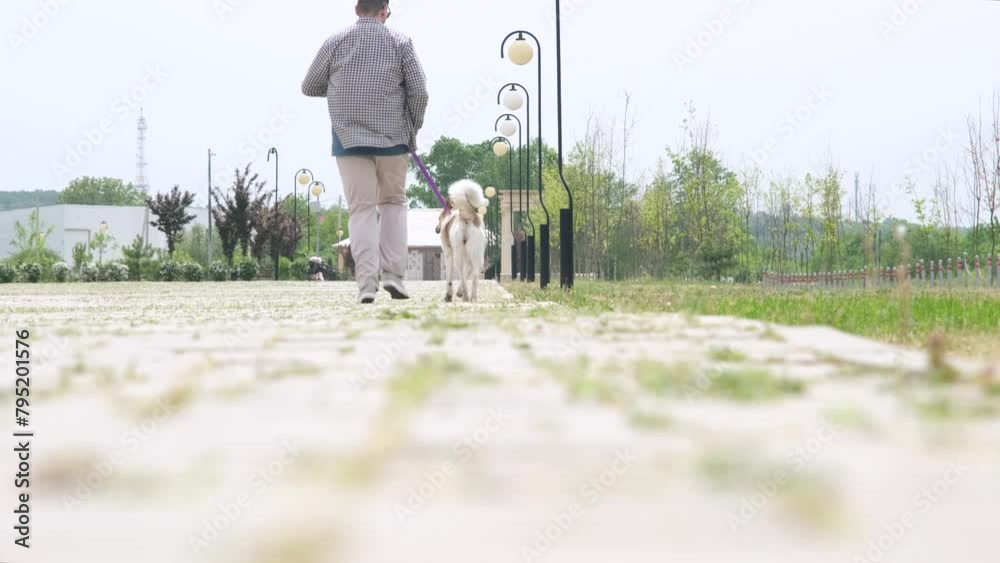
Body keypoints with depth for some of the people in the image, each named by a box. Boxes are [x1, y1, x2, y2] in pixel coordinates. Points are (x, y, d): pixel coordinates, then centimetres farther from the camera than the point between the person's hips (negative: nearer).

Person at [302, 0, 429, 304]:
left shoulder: (335, 42, 4)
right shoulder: (400, 42, 1)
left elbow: (309, 87, 12)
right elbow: (419, 91, -5)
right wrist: (413, 129, 10)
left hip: (349, 138, 0)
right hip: (393, 138, 0)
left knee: (362, 209, 2)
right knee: (393, 203, 15)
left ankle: (366, 281, -10)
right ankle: (393, 273, 3)